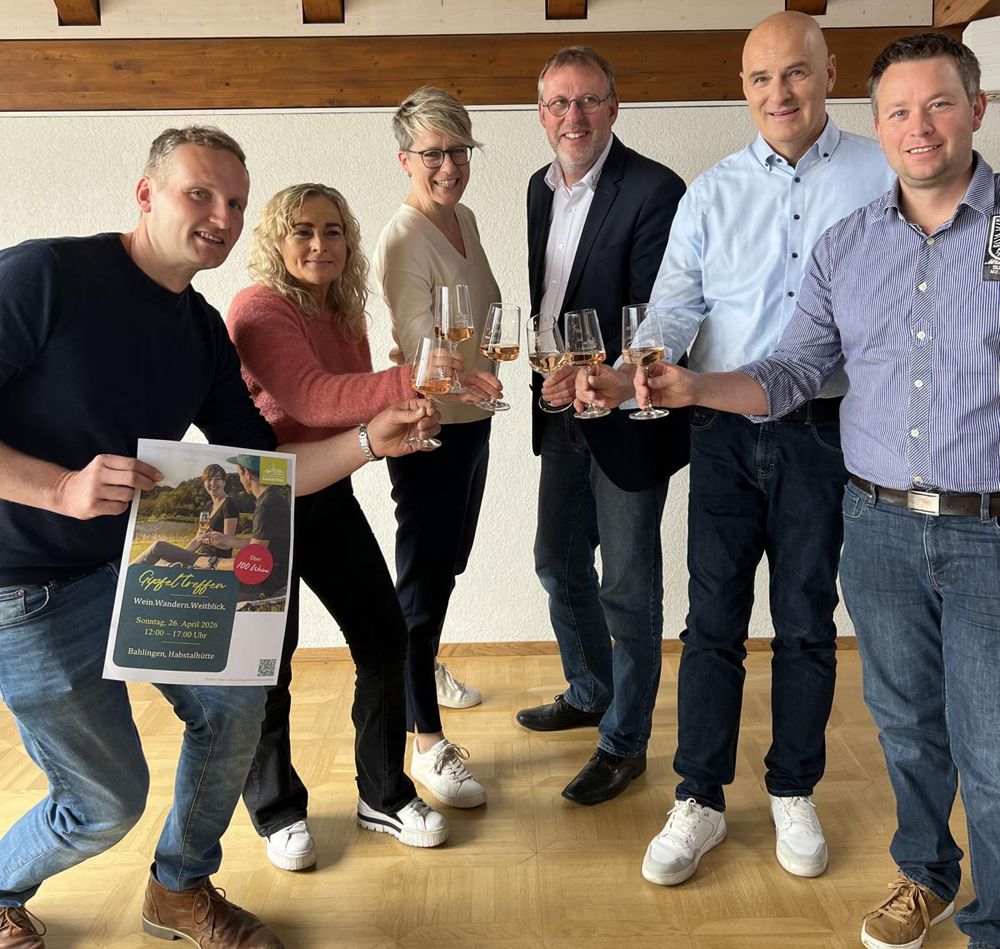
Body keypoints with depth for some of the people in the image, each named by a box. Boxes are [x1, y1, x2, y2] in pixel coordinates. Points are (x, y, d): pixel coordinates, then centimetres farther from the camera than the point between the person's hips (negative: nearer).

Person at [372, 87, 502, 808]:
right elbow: (420, 351, -24)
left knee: (450, 561, 24)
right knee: (424, 578, -1)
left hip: (472, 420, 9)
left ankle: (424, 665, 49)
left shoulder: (465, 219, 8)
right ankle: (429, 744, 11)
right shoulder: (402, 241, -19)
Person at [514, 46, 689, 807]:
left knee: (628, 586, 4)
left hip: (628, 421, -8)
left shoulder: (654, 190, -15)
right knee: (560, 562, 20)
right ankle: (590, 693, 43)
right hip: (562, 415, 8)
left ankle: (625, 743, 23)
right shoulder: (540, 188, 8)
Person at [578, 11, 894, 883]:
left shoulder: (882, 176, 3)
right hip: (726, 431, 1)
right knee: (714, 621, 5)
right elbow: (675, 308, -2)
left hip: (824, 432, -1)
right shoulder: (712, 194, 6)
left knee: (806, 623, 10)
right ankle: (700, 802, 20)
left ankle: (794, 793, 29)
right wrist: (627, 376, -22)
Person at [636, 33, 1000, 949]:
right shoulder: (844, 246, 7)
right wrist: (698, 387, -7)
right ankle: (925, 873, 43)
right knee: (906, 724, 19)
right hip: (881, 527, 3)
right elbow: (798, 370, 8)